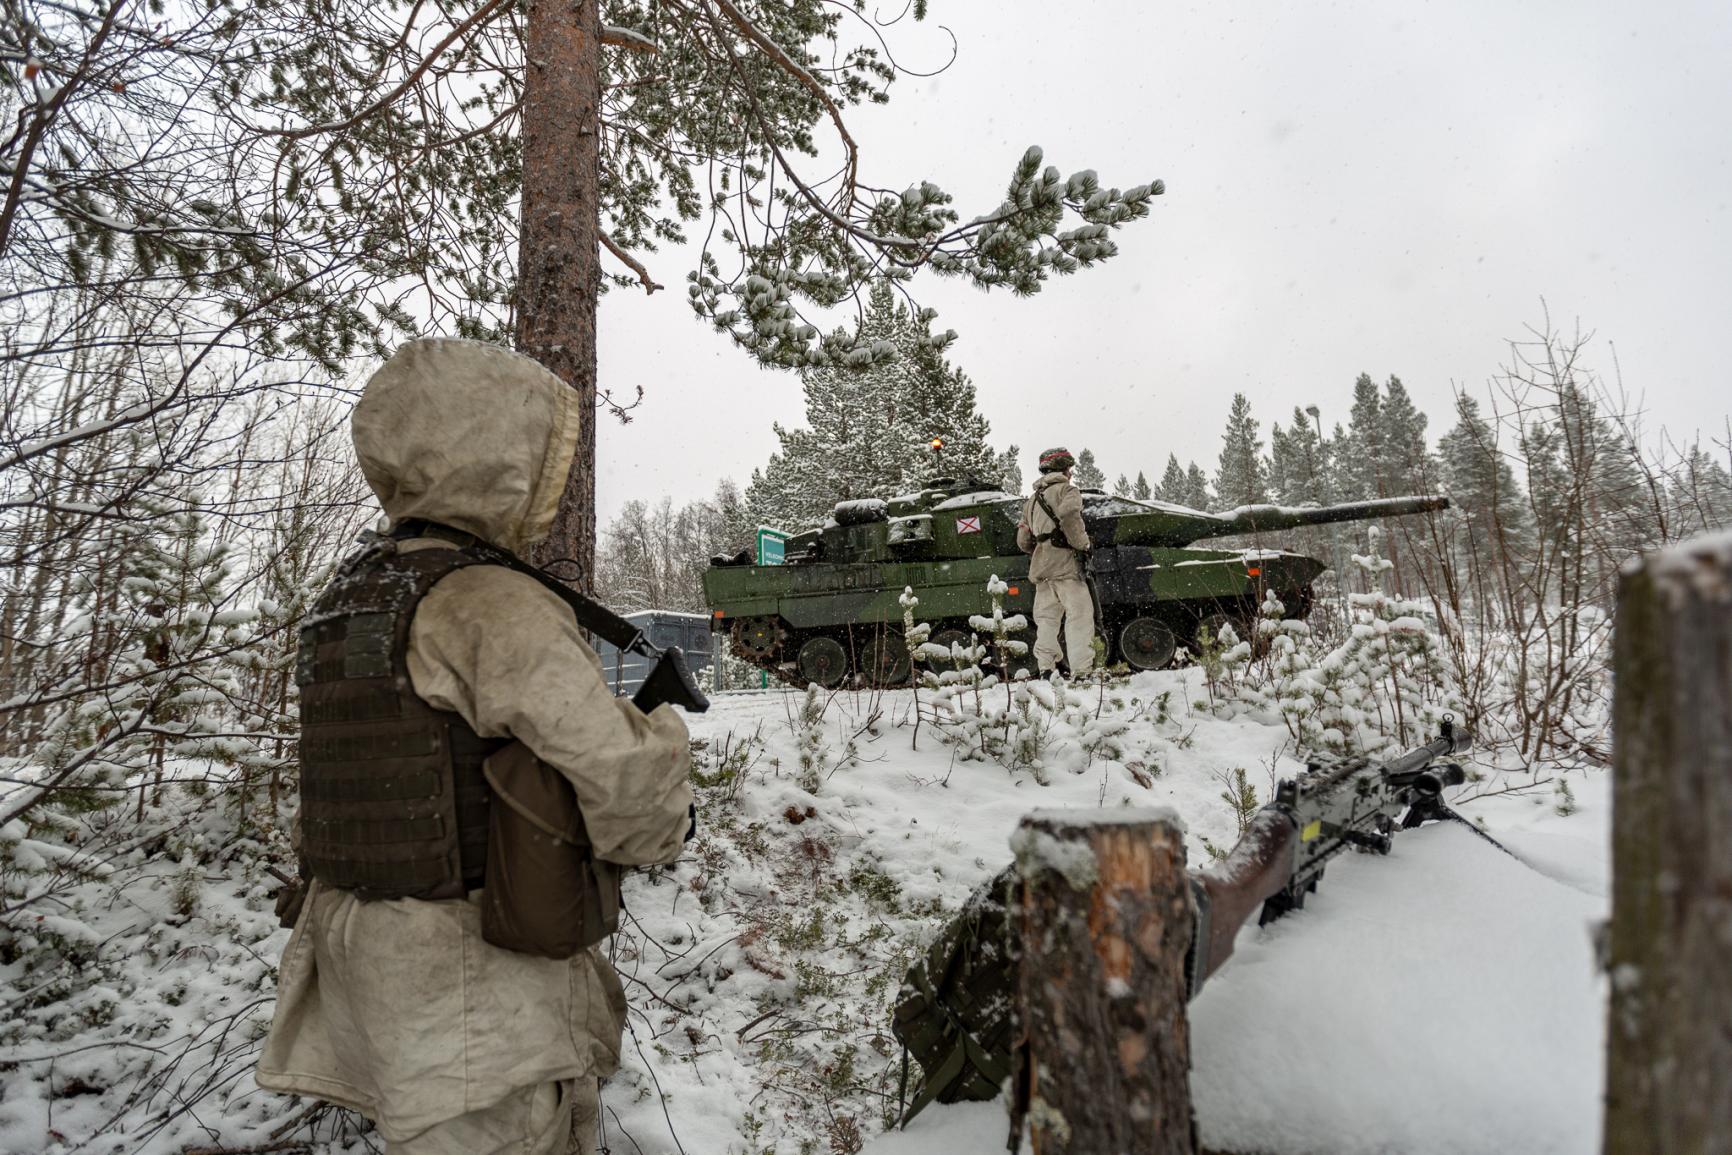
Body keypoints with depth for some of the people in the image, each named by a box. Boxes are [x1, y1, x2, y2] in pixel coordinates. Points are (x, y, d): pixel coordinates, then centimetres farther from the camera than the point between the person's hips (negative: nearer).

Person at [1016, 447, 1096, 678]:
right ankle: (1080, 671, -14)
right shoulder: (1067, 490, 2)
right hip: (1065, 563, -7)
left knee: (1046, 619, 11)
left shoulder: (1032, 500, 24)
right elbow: (1068, 514, -22)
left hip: (1040, 568, 7)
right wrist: (1083, 544, -11)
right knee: (1079, 616, -8)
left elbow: (1023, 541, 20)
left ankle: (1045, 669, 7)